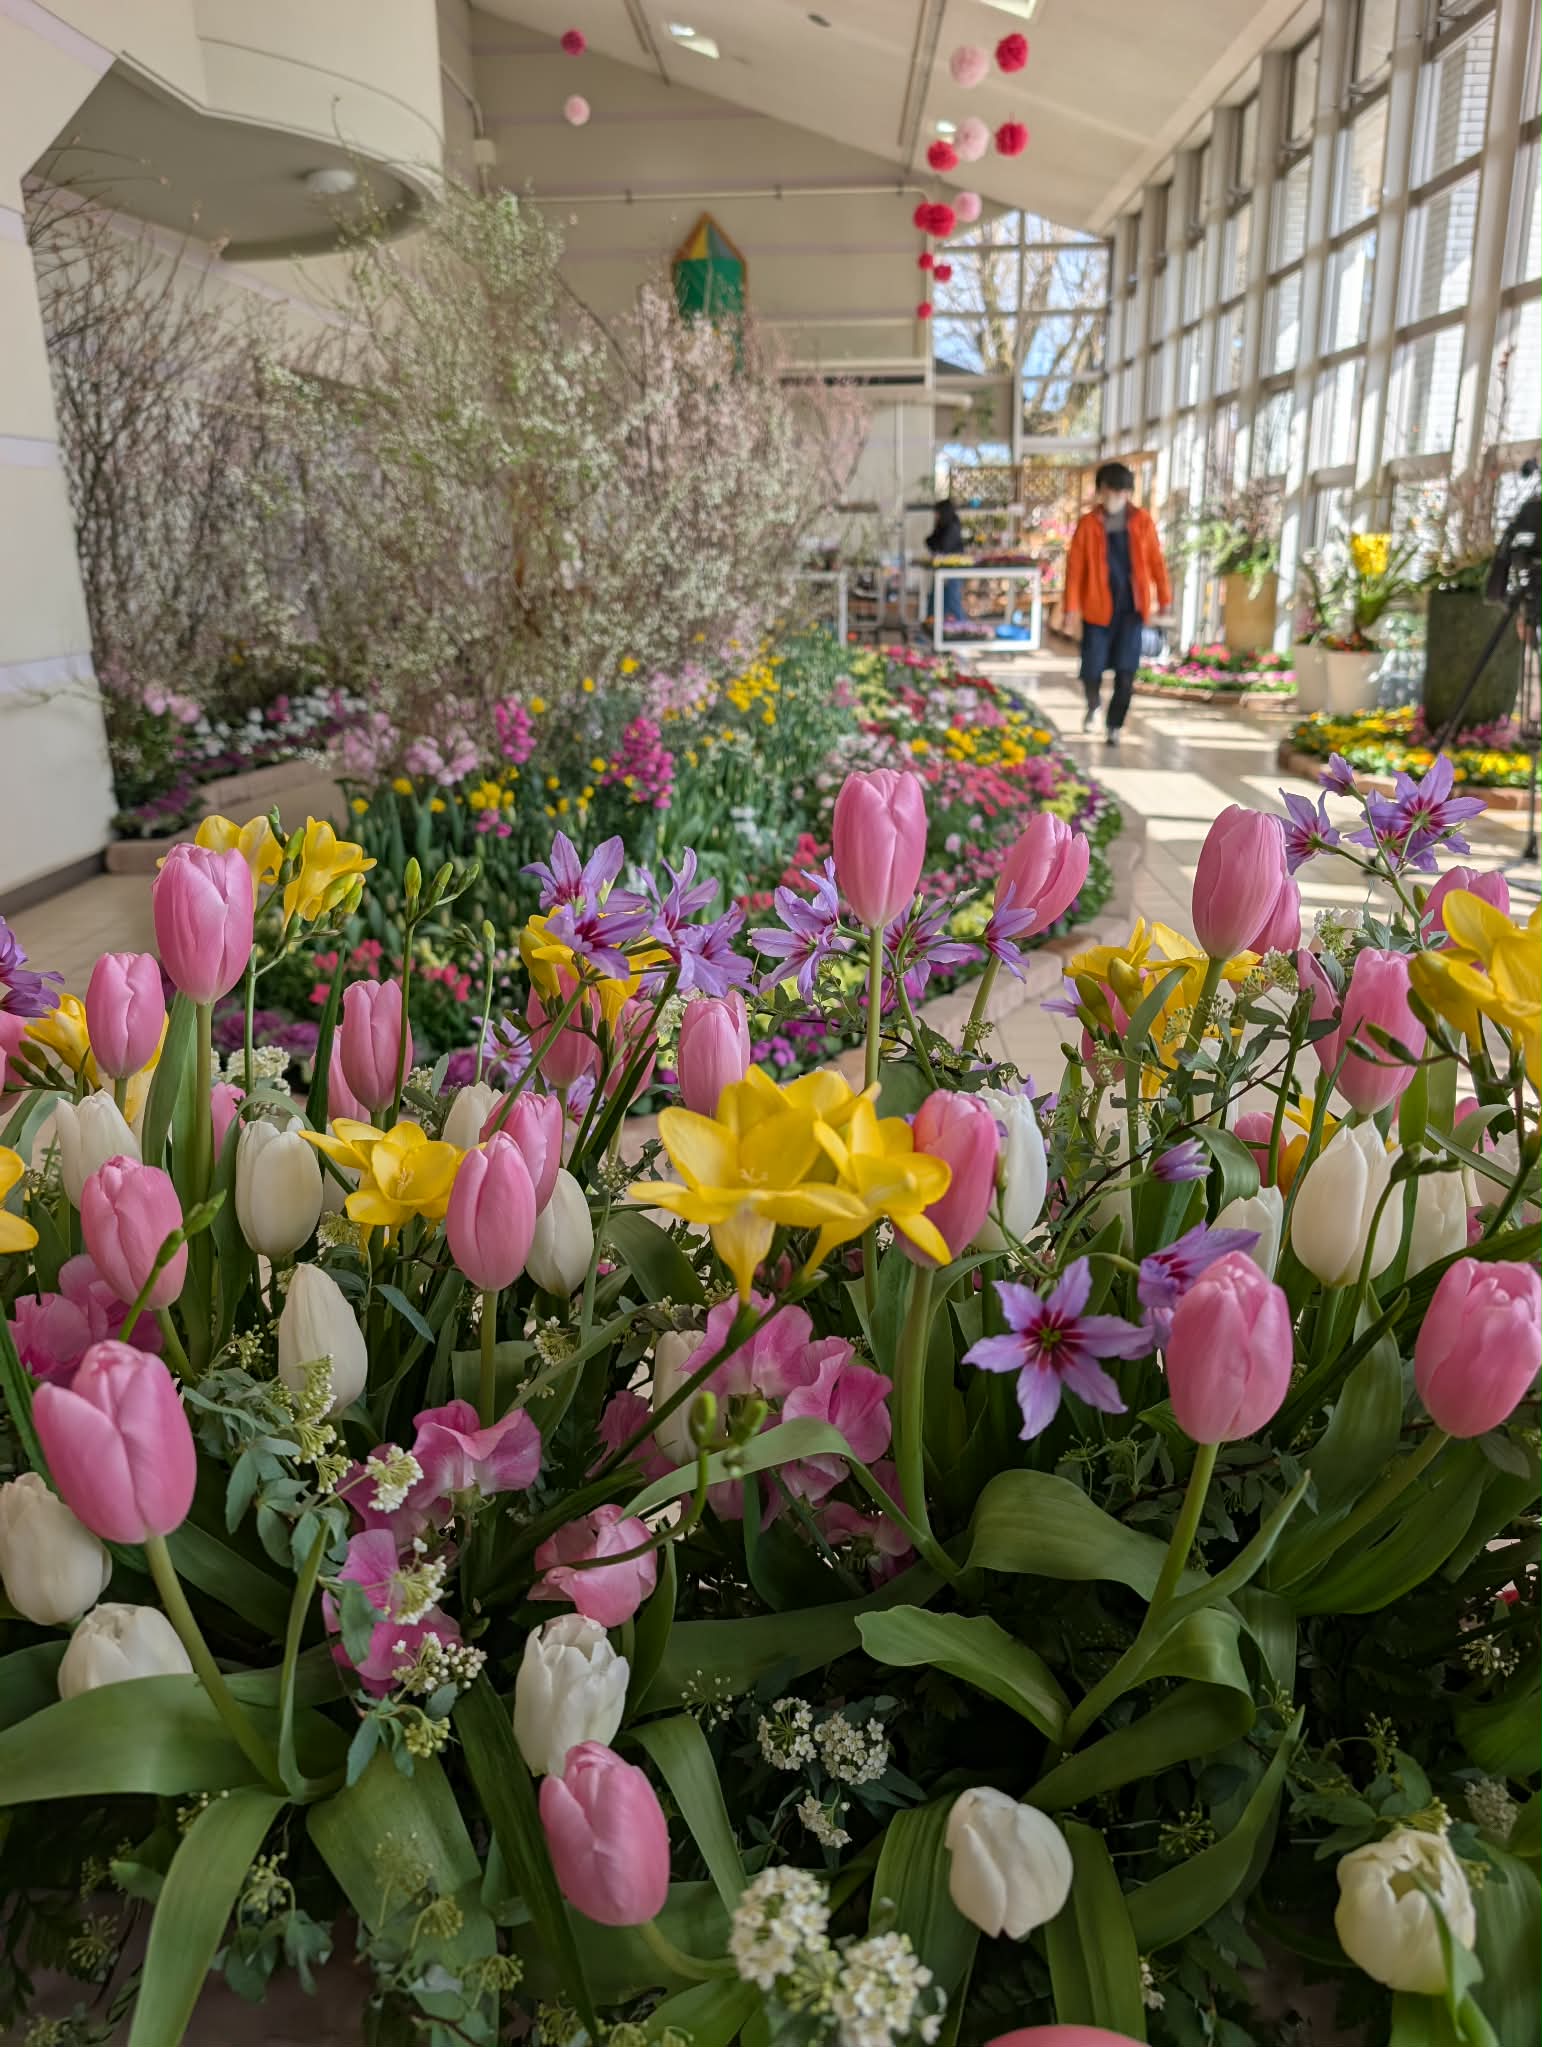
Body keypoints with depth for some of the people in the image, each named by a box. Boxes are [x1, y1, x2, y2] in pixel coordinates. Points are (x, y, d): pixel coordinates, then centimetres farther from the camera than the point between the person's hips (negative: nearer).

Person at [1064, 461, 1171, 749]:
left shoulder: (1142, 521, 1)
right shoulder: (1087, 524, -3)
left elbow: (1156, 561, 4)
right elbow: (1075, 567, -3)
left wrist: (1164, 599, 2)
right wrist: (1072, 608, -8)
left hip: (1131, 607, 1)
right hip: (1098, 607, -1)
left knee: (1126, 672, -4)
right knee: (1092, 670, 3)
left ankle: (1114, 726, 11)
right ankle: (1093, 705, 34)